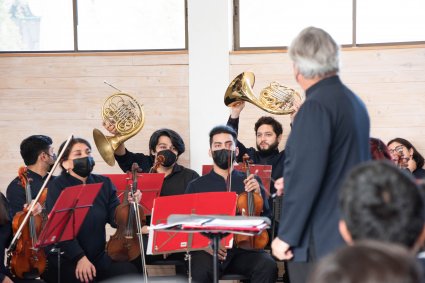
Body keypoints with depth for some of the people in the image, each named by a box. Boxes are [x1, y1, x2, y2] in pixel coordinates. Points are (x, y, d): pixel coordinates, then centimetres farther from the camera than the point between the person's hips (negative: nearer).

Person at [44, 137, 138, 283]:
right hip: (65, 260, -5)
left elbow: (116, 219, -2)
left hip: (98, 257, 5)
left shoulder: (104, 183, 9)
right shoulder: (57, 186, -6)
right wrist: (80, 257, -24)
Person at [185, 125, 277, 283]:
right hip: (208, 249, -2)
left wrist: (259, 194, -9)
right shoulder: (196, 186, 13)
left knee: (268, 266, -30)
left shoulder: (252, 182, 16)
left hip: (244, 247, 2)